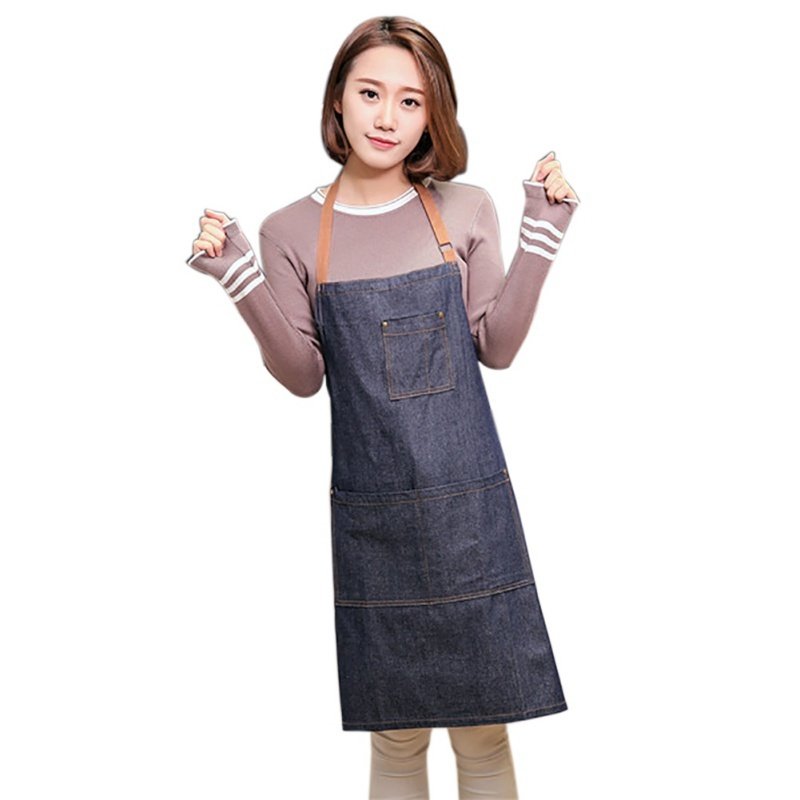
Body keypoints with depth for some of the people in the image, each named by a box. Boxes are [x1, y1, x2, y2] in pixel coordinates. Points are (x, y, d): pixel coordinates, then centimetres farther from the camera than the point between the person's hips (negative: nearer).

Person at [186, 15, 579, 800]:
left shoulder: (466, 210, 1)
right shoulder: (291, 231, 0)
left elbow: (497, 347, 0)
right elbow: (304, 377, 0)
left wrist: (540, 235, -8)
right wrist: (240, 279, -11)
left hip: (470, 501, 0)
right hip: (372, 509, 0)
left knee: (483, 731, 10)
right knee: (395, 735, 12)